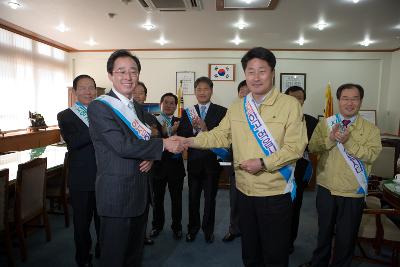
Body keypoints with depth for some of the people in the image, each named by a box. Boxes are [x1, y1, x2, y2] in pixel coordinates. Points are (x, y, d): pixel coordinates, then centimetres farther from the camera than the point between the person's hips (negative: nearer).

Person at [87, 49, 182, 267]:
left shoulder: (137, 108, 12)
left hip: (141, 192, 7)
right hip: (116, 194, -7)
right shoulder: (99, 107, -14)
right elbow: (123, 146, -23)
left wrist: (150, 157, -5)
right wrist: (163, 144, -18)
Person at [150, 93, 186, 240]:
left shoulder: (180, 122, 0)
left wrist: (175, 131, -26)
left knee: (176, 198, 10)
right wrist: (164, 133, -25)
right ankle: (157, 225, 35)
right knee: (157, 198, 15)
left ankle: (176, 227, 28)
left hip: (175, 165, 0)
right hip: (158, 164, 0)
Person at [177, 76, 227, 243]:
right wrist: (193, 128, -20)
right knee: (193, 198, 14)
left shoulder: (221, 111, -4)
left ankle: (208, 230, 32)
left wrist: (206, 129, -24)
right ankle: (193, 228, 33)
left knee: (210, 198, 13)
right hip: (194, 162, 2)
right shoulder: (188, 113, 3)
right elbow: (181, 137, -4)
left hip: (212, 162, -1)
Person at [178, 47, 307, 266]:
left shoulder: (290, 104, -9)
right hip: (244, 190, 5)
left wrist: (263, 163, -21)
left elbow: (295, 147, -13)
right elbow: (220, 135, 5)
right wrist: (192, 141, -7)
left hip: (275, 193, -4)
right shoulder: (237, 107, 6)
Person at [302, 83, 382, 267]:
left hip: (353, 192, -1)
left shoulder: (370, 129, -3)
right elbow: (312, 148, -8)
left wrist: (348, 142, -26)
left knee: (346, 235, 14)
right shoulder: (324, 124, 1)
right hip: (326, 188, 2)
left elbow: (372, 155, -16)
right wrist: (331, 139, -23)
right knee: (324, 230, 21)